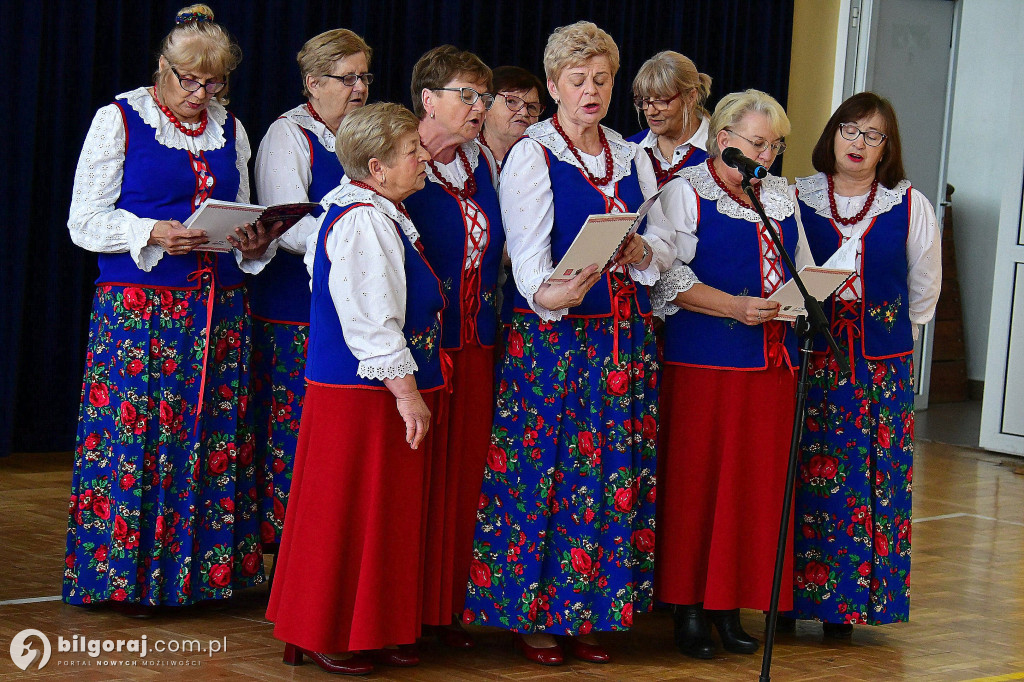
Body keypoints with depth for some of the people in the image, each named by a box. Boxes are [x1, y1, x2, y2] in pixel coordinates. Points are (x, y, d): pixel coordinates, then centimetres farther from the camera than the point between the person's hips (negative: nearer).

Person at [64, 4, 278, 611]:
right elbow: (86, 222, -3)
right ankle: (129, 575, 6)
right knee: (134, 432, -5)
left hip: (219, 308, 4)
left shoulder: (230, 129, 13)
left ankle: (209, 565, 11)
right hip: (138, 306, -4)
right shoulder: (119, 121, 0)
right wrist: (154, 233, -19)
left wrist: (254, 247, -2)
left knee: (215, 434, 2)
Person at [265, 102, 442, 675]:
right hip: (362, 393, -10)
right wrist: (407, 392, -22)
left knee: (389, 514, 14)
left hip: (379, 392, 11)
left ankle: (376, 632, 23)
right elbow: (371, 322, -23)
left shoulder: (383, 215, 14)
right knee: (346, 514, -1)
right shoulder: (362, 222, -19)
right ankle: (329, 636, 10)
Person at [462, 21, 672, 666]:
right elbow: (528, 251, -14)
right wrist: (550, 294, -34)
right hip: (552, 337, -5)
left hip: (626, 339, 5)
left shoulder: (632, 158, 14)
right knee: (542, 469, -4)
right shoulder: (531, 156, -2)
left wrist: (638, 253, -11)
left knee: (615, 474, 4)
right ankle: (532, 615, 7)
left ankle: (589, 611, 13)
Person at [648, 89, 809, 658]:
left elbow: (804, 271, 23)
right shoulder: (685, 192, -1)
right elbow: (665, 277, -11)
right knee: (696, 479, -3)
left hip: (773, 360, 6)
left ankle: (730, 605, 13)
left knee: (758, 482, 5)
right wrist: (735, 306, -19)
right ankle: (689, 606, 6)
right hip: (703, 360, -5)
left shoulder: (782, 196, 18)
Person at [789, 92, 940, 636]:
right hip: (808, 358, 0)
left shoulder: (910, 207, 4)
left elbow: (924, 289, 14)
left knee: (871, 478, -1)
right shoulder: (796, 199, 2)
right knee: (803, 474, -2)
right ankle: (790, 595, 7)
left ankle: (849, 600, 7)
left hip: (882, 364, 1)